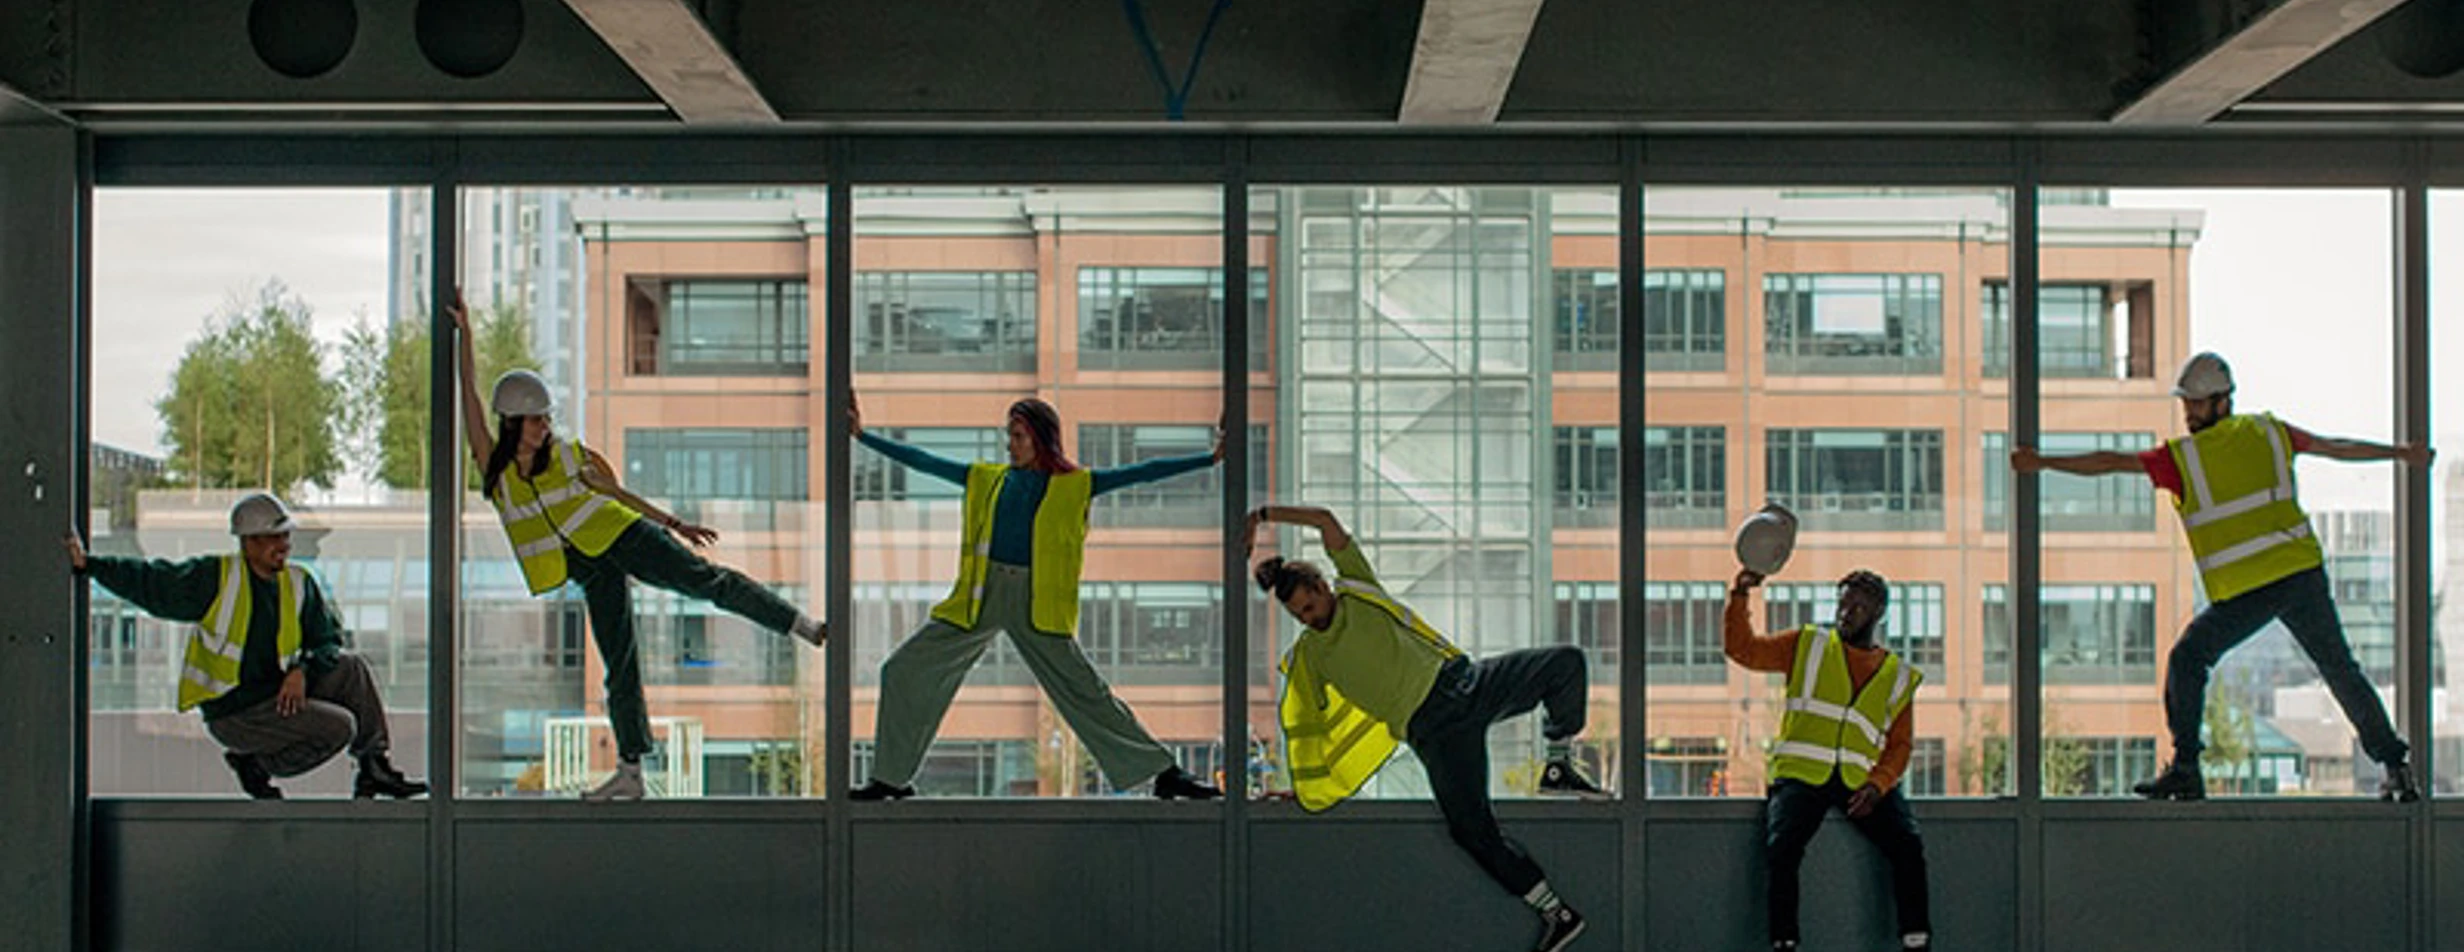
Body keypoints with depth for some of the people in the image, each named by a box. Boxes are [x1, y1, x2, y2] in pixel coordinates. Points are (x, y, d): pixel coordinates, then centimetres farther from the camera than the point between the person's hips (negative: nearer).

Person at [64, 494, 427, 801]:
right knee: (338, 727, -21)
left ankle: (375, 768, 3)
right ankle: (256, 765, -1)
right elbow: (149, 583, -8)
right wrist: (87, 564, -18)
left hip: (279, 695, 6)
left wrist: (303, 671, -13)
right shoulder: (214, 578, -11)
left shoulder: (300, 585, 4)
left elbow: (330, 640, 7)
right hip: (233, 713, -6)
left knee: (352, 668, -6)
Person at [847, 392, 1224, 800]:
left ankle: (1163, 773, 2)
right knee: (904, 671, 1)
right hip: (981, 597, 4)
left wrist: (1211, 459, -4)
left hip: (1037, 604, -3)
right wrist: (861, 435, 15)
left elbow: (1140, 474, 1)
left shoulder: (1075, 485, 4)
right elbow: (923, 461, 15)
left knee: (1085, 690, -6)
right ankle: (892, 778, 14)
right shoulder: (988, 478, 12)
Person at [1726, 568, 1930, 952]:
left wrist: (1877, 785, -8)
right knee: (1782, 846, -27)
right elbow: (1742, 648, 10)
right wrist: (1740, 596, -4)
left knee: (1908, 844, -21)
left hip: (1860, 780, 1)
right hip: (1801, 773, -1)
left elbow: (1899, 744, 10)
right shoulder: (1807, 646, 15)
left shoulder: (1899, 676, 16)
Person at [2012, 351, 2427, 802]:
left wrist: (2043, 463, 4)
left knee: (2187, 661, 8)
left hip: (2245, 592, -4)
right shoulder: (2270, 433, 11)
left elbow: (2110, 462, -2)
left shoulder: (2181, 458, -2)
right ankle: (2395, 766, 15)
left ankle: (2185, 768, -1)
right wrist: (2401, 453, 35)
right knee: (2340, 669, 12)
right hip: (2303, 573, 4)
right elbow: (2337, 448, 21)